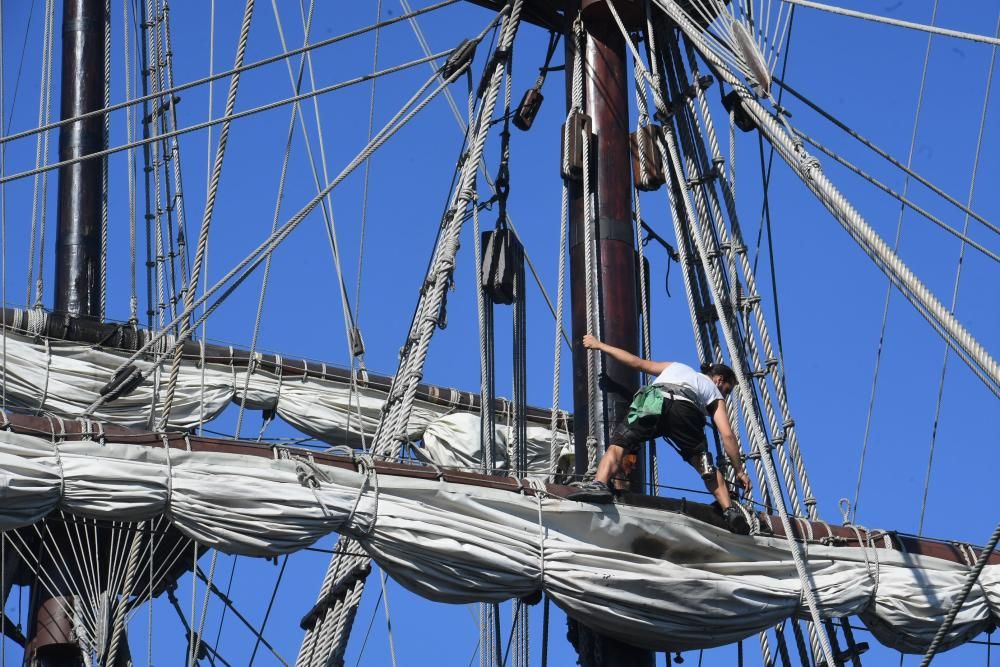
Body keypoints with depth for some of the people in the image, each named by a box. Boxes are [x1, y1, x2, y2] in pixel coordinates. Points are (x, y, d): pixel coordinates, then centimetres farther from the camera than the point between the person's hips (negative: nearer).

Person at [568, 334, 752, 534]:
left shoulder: (675, 367, 44)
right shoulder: (715, 394, 36)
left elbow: (638, 363, 35)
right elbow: (727, 435, 25)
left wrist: (600, 345, 44)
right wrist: (740, 471, 31)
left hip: (652, 400, 0)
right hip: (685, 408, 0)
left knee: (617, 446, -6)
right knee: (704, 464, 15)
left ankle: (599, 484, -34)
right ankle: (729, 510, 1)